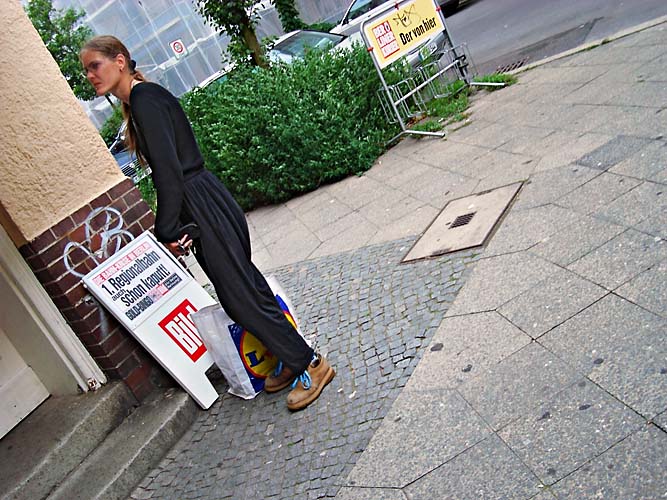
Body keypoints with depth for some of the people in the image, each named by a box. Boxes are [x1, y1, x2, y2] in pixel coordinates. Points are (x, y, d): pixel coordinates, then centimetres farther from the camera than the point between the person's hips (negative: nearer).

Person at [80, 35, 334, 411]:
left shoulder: (146, 99, -12)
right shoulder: (137, 103, 18)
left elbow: (168, 170, -20)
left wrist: (166, 230, -15)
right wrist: (171, 227, 12)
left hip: (204, 209, -10)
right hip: (195, 209, 10)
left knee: (241, 294, -5)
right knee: (241, 286, 14)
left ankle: (310, 365, 9)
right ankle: (290, 358, 27)